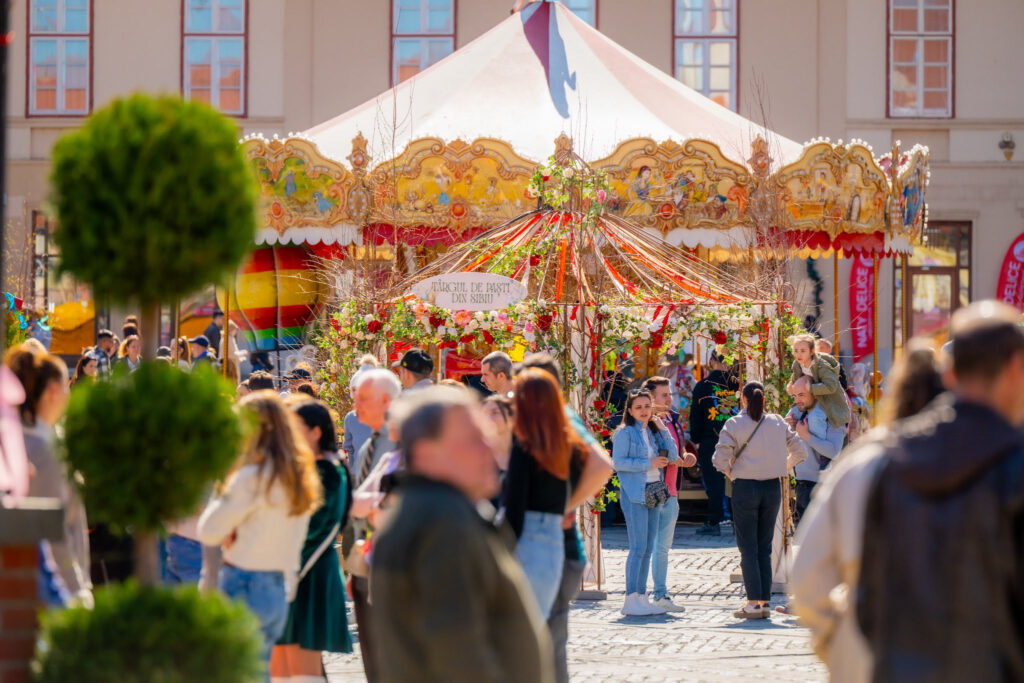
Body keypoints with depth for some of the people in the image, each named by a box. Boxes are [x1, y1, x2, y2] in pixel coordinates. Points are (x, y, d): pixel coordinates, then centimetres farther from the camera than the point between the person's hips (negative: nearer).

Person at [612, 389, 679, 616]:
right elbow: (618, 462, -13)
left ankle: (642, 596, 10)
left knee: (648, 548, 7)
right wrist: (649, 464, -14)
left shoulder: (654, 432, 17)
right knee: (638, 547, -12)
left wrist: (662, 429, 3)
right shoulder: (625, 433, -4)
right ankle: (631, 599, -11)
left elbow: (673, 456, 10)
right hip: (634, 493, -7)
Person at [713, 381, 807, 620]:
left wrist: (732, 474, 3)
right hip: (772, 488, 4)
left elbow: (720, 458, -14)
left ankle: (754, 603, -4)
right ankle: (765, 602, 9)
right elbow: (800, 450, 8)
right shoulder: (778, 422, 4)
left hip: (745, 488, -3)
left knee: (748, 548, 1)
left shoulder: (734, 424, -6)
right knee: (765, 547, 11)